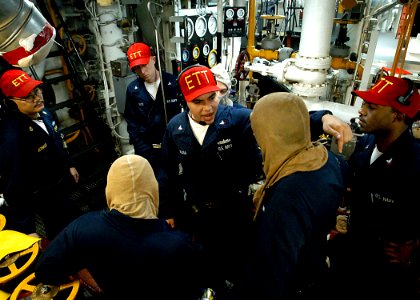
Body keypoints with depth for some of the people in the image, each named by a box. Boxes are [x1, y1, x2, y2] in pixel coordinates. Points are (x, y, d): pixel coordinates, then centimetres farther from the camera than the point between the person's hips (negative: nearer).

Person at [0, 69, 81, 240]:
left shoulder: (42, 112, -10)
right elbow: (14, 186, -31)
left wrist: (70, 165, 18)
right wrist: (26, 228, -25)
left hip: (62, 182, 8)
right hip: (45, 198, -8)